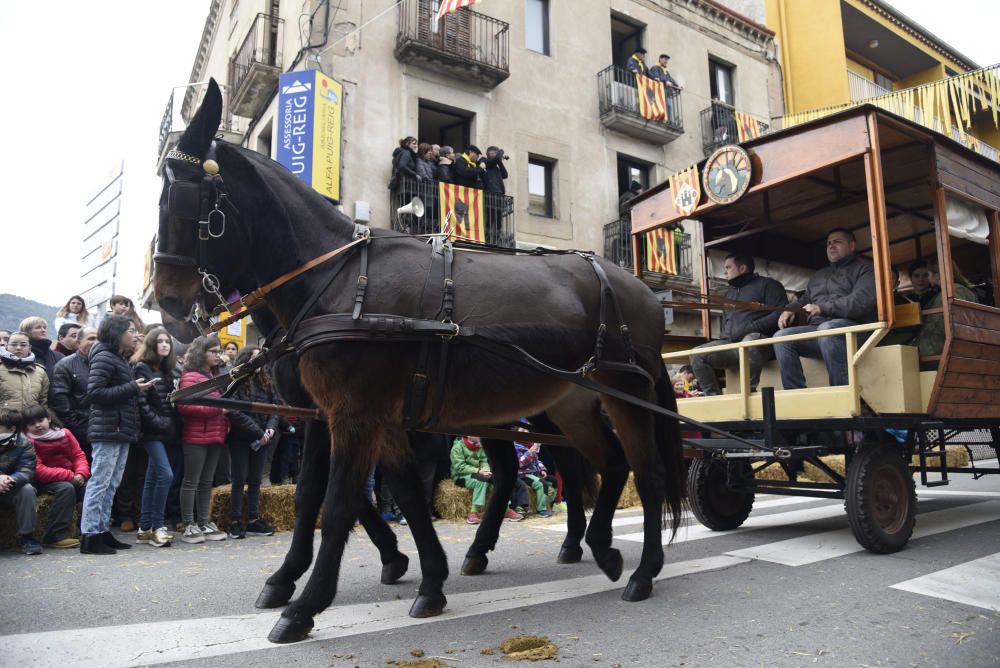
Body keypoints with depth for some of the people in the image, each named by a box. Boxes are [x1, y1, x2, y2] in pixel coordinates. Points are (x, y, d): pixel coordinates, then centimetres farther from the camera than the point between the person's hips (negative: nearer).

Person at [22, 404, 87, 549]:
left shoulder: (65, 434, 6)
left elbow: (79, 455, 7)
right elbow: (39, 471, -16)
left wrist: (81, 473, -13)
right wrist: (70, 476, -21)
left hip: (71, 479, 5)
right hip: (44, 482, -5)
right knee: (66, 488, -33)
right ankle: (55, 536, -26)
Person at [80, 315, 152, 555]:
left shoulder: (121, 358, 19)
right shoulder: (104, 357, -9)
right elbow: (95, 392, -18)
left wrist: (137, 389, 5)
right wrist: (133, 388, -16)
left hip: (121, 430, 9)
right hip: (107, 430, -9)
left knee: (111, 484, 12)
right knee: (99, 482, -5)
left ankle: (103, 532, 18)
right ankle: (90, 536, 0)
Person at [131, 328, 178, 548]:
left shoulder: (167, 370, 16)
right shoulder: (142, 368, -6)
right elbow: (140, 402, -14)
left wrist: (172, 424, 4)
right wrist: (157, 423, -17)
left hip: (165, 431, 8)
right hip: (152, 431, -8)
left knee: (152, 478, 10)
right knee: (165, 474, -14)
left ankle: (145, 529, 16)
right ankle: (157, 527, -5)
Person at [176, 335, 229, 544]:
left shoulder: (214, 377, 19)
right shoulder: (190, 377, -9)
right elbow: (184, 406, -20)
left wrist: (225, 422, 9)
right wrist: (217, 409, -20)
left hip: (215, 436, 9)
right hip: (196, 437, -8)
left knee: (206, 482, 12)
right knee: (191, 481, -1)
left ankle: (205, 523, 18)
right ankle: (189, 526, 4)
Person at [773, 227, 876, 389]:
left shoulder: (863, 268, 9)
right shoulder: (818, 275, 31)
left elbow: (862, 300, -9)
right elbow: (805, 300, 34)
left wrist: (822, 308, -18)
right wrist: (790, 309, 8)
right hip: (817, 328, 6)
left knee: (827, 329, -39)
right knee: (781, 336, -19)